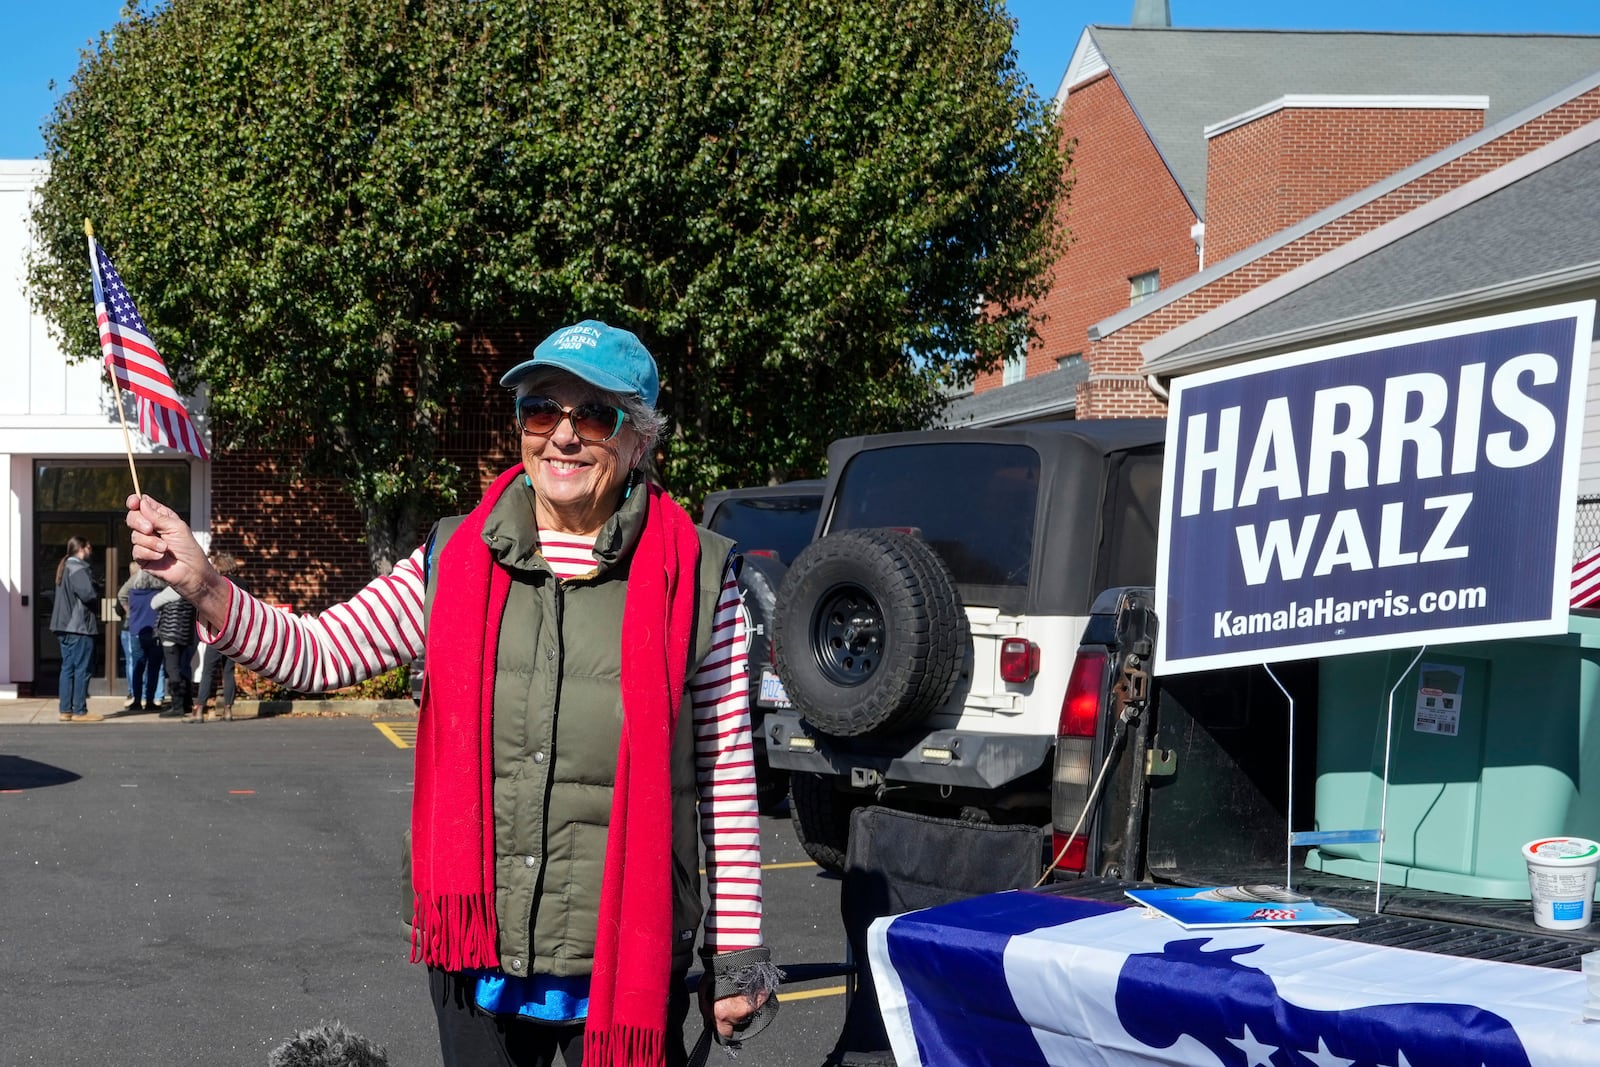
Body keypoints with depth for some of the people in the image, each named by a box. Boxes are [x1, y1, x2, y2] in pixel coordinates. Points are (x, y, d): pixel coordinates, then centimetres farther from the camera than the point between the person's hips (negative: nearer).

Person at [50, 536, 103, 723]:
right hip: (79, 626, -10)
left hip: (65, 626, 10)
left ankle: (66, 710, 11)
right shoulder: (78, 569, -13)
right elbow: (88, 594, -25)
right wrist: (97, 593, -2)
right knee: (81, 669, -5)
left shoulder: (64, 567, 18)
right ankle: (79, 711, -4)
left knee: (68, 668, 10)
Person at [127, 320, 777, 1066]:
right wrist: (202, 585, -15)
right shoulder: (456, 562, 4)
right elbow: (315, 655, 3)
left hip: (628, 968, -2)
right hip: (477, 960, 3)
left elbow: (727, 776, -2)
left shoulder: (694, 580, -4)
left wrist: (737, 949, -1)